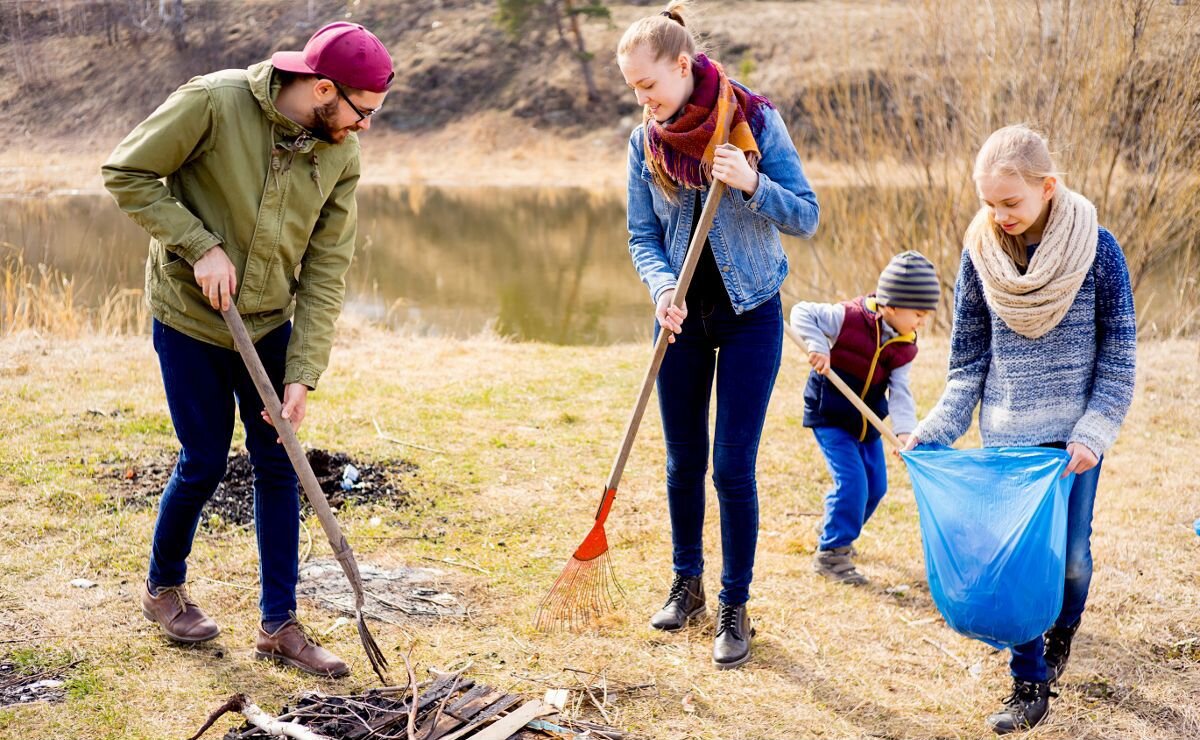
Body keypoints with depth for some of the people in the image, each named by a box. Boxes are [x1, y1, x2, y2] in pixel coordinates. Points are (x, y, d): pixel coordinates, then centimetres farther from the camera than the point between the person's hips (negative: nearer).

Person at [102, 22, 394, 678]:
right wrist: (201, 247, -23)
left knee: (277, 466, 4)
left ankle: (279, 625, 15)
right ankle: (163, 588, 31)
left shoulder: (341, 152, -9)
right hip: (189, 315, -4)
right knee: (204, 461, 3)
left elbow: (326, 270, -8)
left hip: (269, 323, 4)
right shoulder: (214, 101, -22)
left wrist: (302, 375, -13)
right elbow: (126, 174, -15)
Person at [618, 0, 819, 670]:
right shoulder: (646, 141, -2)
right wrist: (664, 288, -18)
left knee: (733, 466, -3)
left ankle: (736, 608, 11)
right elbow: (642, 237, 1)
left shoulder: (756, 120, -12)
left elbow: (807, 217, -9)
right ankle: (688, 584, 31)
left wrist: (752, 185, -27)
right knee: (684, 461, 12)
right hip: (684, 314, 4)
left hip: (750, 314, -3)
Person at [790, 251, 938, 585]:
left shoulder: (904, 347, -3)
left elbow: (900, 391, -8)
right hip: (829, 416, -7)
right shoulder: (847, 317, -21)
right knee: (851, 481, -16)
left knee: (875, 486, 12)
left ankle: (840, 534, 36)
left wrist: (905, 430, -23)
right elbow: (802, 313, -17)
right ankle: (830, 553, -6)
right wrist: (816, 345, -33)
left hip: (866, 422, 7)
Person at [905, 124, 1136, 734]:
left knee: (1069, 554, 6)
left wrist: (1093, 433, -14)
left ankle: (1062, 628, 38)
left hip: (1074, 435, -1)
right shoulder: (980, 253, -4)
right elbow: (968, 362, 2)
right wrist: (935, 431, -7)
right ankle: (1030, 687, 13)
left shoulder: (1096, 249, -10)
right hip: (1006, 436, 2)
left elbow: (1118, 357, -5)